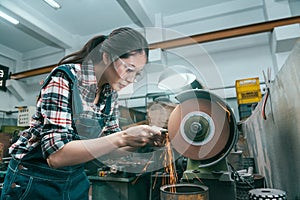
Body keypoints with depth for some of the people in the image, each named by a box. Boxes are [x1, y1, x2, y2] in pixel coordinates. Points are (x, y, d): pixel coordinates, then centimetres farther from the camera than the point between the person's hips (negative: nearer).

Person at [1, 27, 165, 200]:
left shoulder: (111, 93, -5)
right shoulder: (65, 78, -23)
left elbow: (109, 143, 1)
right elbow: (56, 155, -30)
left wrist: (146, 139, -15)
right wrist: (123, 138, -36)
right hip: (33, 181, -5)